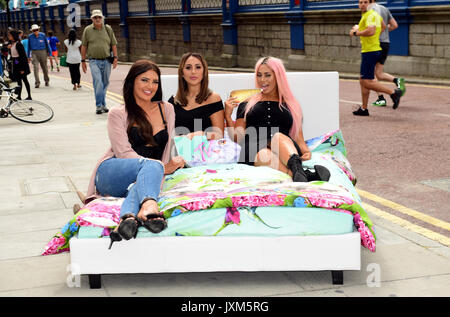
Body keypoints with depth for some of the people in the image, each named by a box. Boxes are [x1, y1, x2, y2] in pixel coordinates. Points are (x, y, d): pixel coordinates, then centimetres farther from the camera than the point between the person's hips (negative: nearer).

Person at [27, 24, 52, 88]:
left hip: (43, 52, 0)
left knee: (44, 67, 10)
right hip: (34, 53, 0)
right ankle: (37, 82, -13)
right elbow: (29, 47, 11)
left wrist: (49, 53, 7)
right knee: (36, 68, -13)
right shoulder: (30, 37, 2)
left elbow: (47, 44, 7)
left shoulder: (43, 35, 0)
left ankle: (46, 80, 30)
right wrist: (28, 56, 12)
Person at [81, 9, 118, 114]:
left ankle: (103, 104, 22)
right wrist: (83, 61, 4)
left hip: (106, 61, 2)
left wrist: (115, 58, 0)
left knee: (105, 83, 9)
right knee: (98, 82, -15)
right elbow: (84, 46, 6)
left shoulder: (108, 29, 5)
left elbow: (113, 44, 8)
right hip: (94, 61, -2)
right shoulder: (87, 30, 2)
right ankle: (99, 106, -12)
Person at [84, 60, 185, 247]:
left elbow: (168, 148, 15)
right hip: (111, 174, -2)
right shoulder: (118, 114, 6)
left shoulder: (167, 109, 18)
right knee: (152, 165, -37)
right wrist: (161, 167, -19)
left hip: (139, 182, 3)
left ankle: (128, 217, -69)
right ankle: (148, 206, -68)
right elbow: (124, 153, -7)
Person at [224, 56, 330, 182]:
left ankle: (296, 167, -64)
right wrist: (228, 115, 5)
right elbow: (238, 138, 18)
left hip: (287, 147, 0)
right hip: (254, 151, 0)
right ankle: (307, 176, -57)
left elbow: (299, 139, 21)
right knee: (264, 156, -38)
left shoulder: (291, 105, 27)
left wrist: (306, 151, 0)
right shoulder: (247, 104, 25)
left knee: (278, 137, -36)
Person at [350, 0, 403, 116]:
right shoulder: (375, 14, 16)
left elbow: (371, 31, -31)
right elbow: (384, 27, 31)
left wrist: (356, 33, -17)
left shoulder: (370, 15, -15)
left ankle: (393, 92, -10)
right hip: (374, 50, 11)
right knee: (363, 81, 15)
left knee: (367, 83, -10)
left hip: (370, 52, -11)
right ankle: (363, 109, 21)